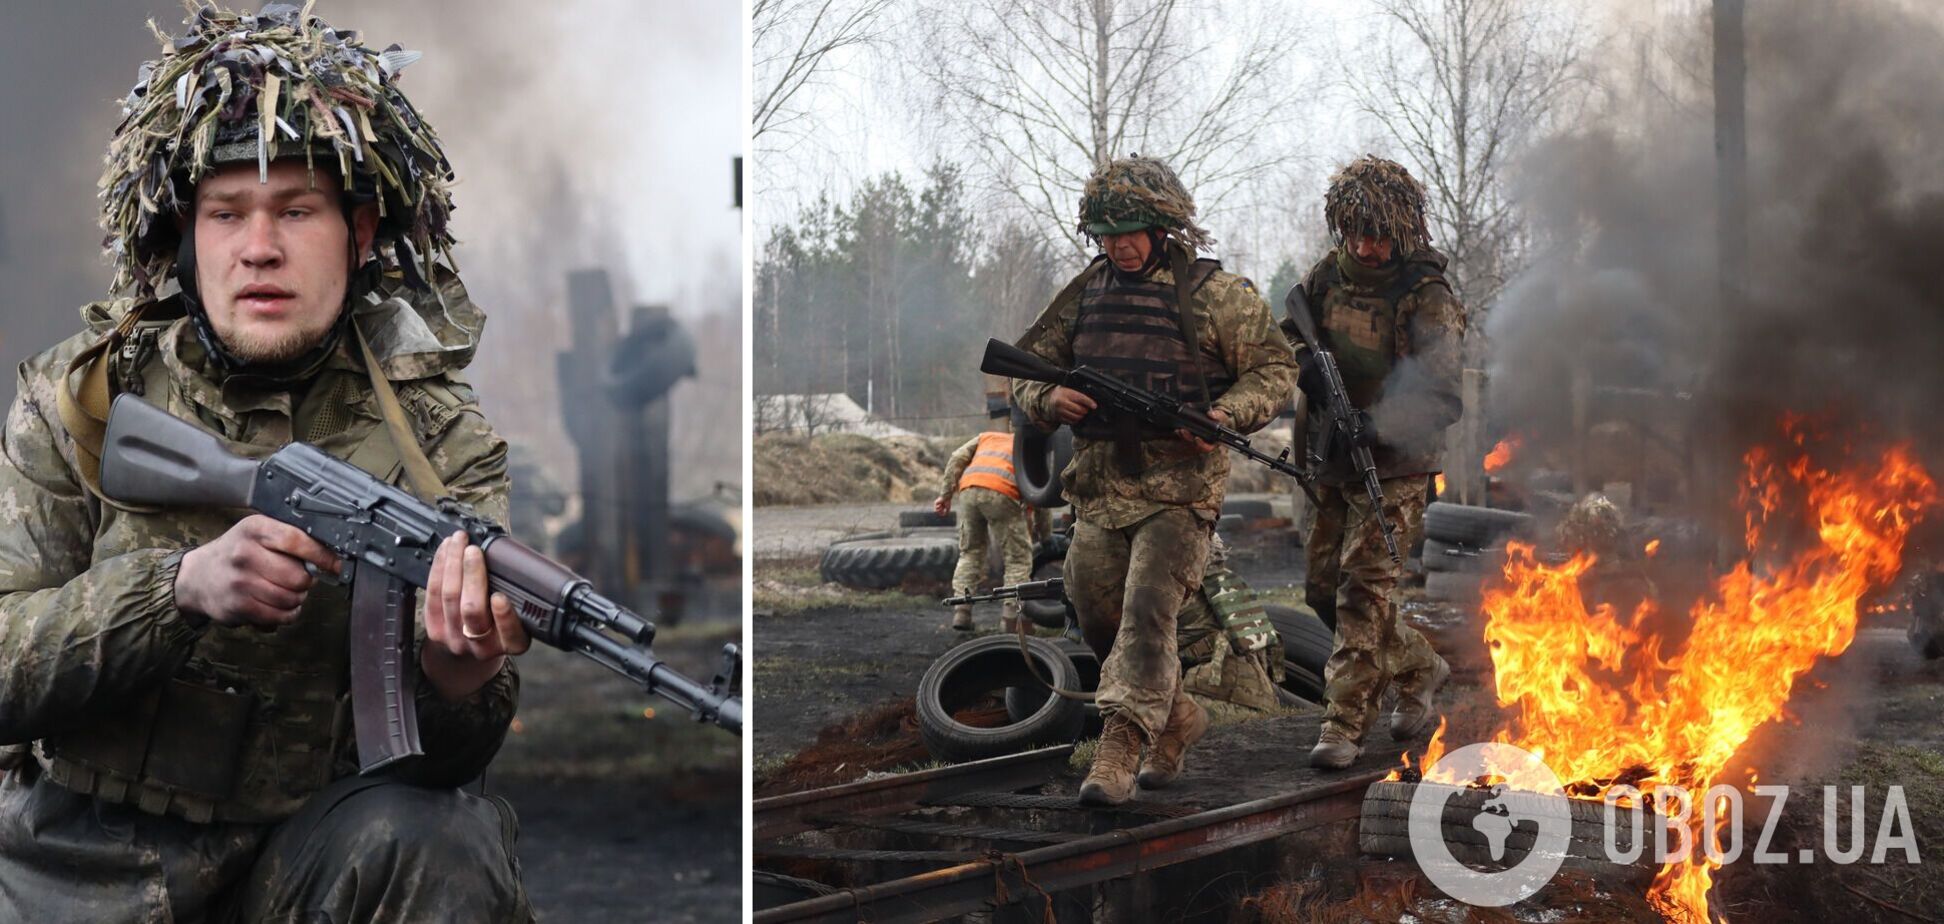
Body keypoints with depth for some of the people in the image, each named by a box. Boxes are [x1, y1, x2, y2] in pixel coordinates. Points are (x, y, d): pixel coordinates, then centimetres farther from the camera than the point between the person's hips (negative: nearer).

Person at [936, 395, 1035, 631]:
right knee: (1018, 558, 10)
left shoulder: (985, 437, 34)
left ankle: (961, 611, 10)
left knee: (969, 552, 20)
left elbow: (957, 459, 15)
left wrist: (945, 495, 13)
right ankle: (1011, 616, 0)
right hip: (1002, 493, -3)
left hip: (969, 490, 3)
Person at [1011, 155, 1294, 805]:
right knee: (1100, 622, 10)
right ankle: (1176, 720, 30)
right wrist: (1048, 398, -8)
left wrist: (1226, 416, -17)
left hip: (1180, 488, -6)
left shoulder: (1214, 292, -4)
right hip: (1100, 487, 6)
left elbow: (1273, 369, 0)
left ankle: (1120, 749, -15)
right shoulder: (1084, 294, 10)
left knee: (1147, 611, -18)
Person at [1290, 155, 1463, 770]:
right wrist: (1303, 363, -9)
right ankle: (1419, 668, 32)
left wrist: (1374, 425, -36)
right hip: (1332, 464, 7)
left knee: (1363, 589, -13)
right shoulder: (1326, 278, 2)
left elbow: (1442, 401, -21)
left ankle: (1345, 725, -8)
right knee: (1324, 588, 11)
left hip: (1393, 468, -7)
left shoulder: (1427, 301, -15)